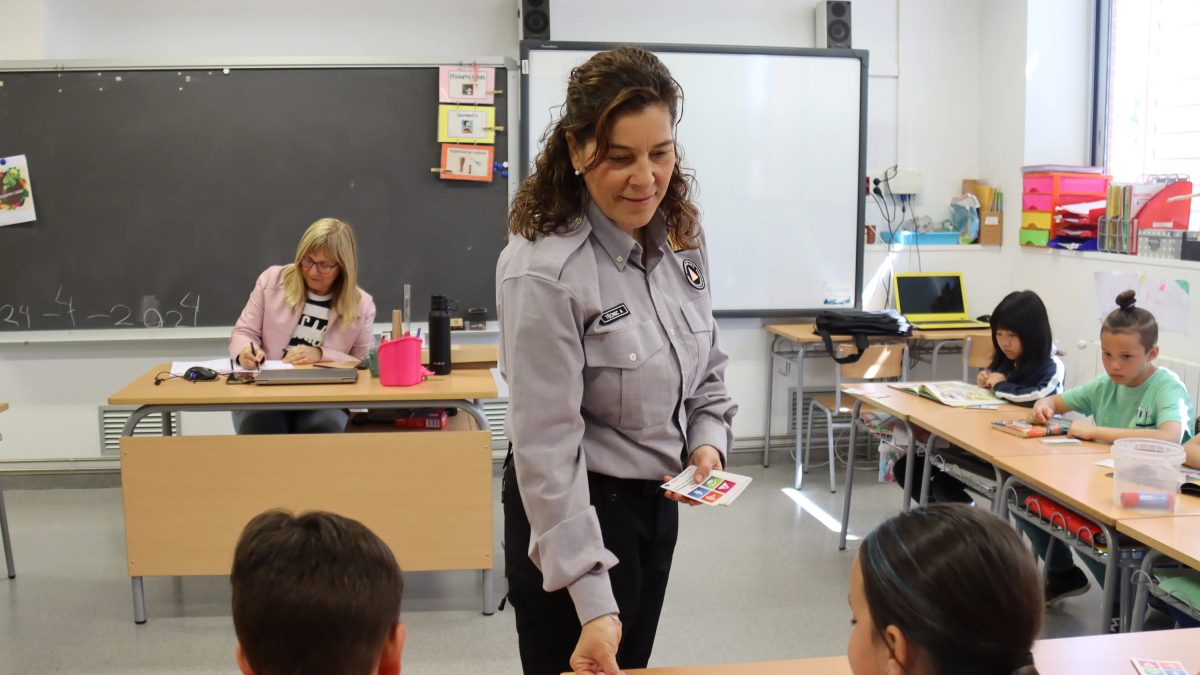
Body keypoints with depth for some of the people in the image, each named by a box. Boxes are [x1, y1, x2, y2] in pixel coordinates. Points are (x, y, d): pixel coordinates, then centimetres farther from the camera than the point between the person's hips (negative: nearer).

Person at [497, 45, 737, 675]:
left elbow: (706, 368, 13)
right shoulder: (543, 273, -25)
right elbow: (547, 447, -25)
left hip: (657, 499, 7)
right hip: (577, 511, -7)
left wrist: (709, 439, -7)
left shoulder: (680, 238, -2)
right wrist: (594, 603, -26)